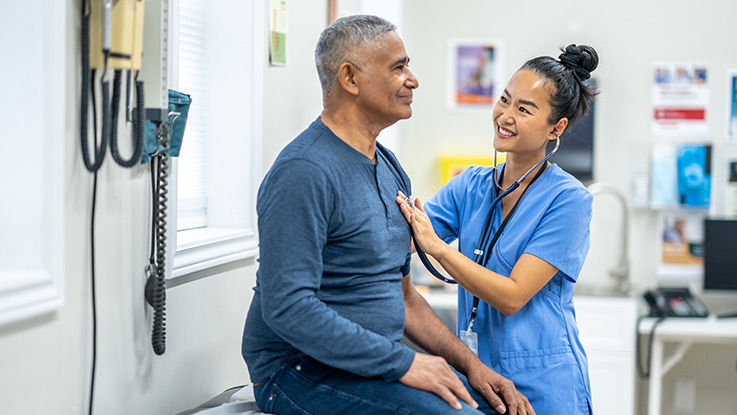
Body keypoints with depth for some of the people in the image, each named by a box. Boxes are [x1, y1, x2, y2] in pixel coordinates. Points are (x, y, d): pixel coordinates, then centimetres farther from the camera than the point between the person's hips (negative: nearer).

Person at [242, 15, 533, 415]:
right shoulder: (304, 172, -17)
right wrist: (403, 363, -22)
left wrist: (471, 365, 7)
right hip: (301, 373, -9)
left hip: (375, 365, 9)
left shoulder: (389, 170, 14)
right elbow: (286, 307, -25)